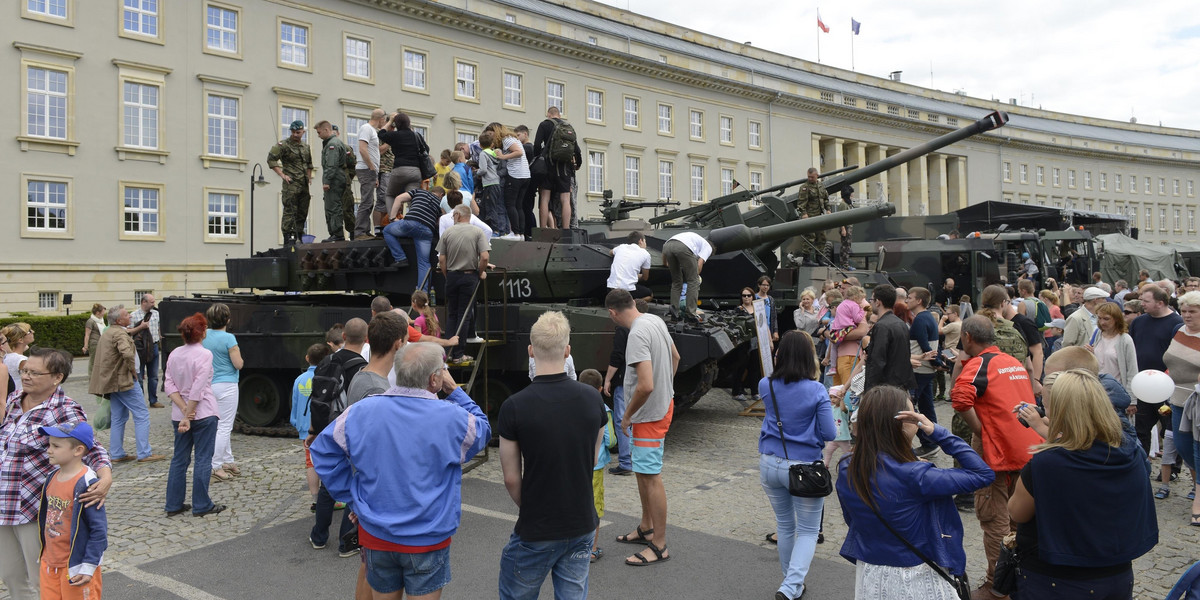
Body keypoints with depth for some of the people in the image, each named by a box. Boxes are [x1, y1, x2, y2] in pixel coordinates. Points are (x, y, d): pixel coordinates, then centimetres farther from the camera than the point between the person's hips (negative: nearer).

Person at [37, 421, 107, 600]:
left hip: (75, 567, -7)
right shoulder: (52, 478, 3)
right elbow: (46, 519, 17)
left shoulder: (86, 484, -21)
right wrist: (45, 555, 20)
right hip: (49, 563, 8)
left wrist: (89, 566, -19)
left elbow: (99, 529, -20)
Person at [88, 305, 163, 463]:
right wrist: (132, 368, -18)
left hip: (112, 380, 10)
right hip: (124, 380, -10)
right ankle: (144, 453, -5)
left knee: (119, 417, 16)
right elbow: (127, 353, -35)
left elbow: (100, 354, 28)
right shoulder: (120, 333, -17)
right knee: (142, 415, -5)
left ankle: (117, 454, 19)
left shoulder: (107, 333, 15)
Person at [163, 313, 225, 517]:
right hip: (203, 414, -6)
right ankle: (201, 506, 7)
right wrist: (188, 416, -14)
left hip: (179, 414, 6)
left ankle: (174, 505, 19)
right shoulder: (204, 354, -13)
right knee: (203, 460, 2)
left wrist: (184, 410, -6)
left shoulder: (174, 354, 6)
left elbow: (169, 385, 1)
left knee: (179, 459, 14)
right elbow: (198, 389, -18)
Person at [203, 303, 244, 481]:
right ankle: (215, 466, 0)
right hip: (226, 385, -7)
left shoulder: (204, 335, 4)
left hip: (209, 385, 8)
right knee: (224, 427, -1)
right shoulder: (229, 338, -16)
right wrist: (237, 353, 5)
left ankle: (228, 461, 26)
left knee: (222, 426, 17)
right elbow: (238, 365, -13)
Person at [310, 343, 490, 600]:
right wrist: (455, 391, 7)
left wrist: (351, 496, 6)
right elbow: (482, 429, 4)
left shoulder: (361, 411, -8)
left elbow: (323, 450, 1)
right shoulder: (452, 417, -17)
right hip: (427, 539, -3)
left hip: (375, 536, 3)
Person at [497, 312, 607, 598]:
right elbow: (593, 463, 5)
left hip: (536, 532, -3)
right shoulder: (593, 398, -6)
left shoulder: (514, 407, -18)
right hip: (582, 526, 4)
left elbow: (511, 478, -9)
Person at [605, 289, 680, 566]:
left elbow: (646, 385, -32)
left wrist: (627, 415, -17)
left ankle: (659, 545, 8)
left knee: (651, 476, -2)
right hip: (664, 403, 10)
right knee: (641, 468, 21)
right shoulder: (655, 320, 4)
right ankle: (646, 528, 35)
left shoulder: (637, 334, -26)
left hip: (650, 414, -10)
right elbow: (675, 357, 19)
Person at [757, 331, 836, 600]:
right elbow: (830, 434, -11)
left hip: (769, 464, 4)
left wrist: (781, 366, 18)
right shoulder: (816, 391, -15)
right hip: (803, 467, -4)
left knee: (785, 526, 22)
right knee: (808, 531, 11)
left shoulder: (766, 386, -4)